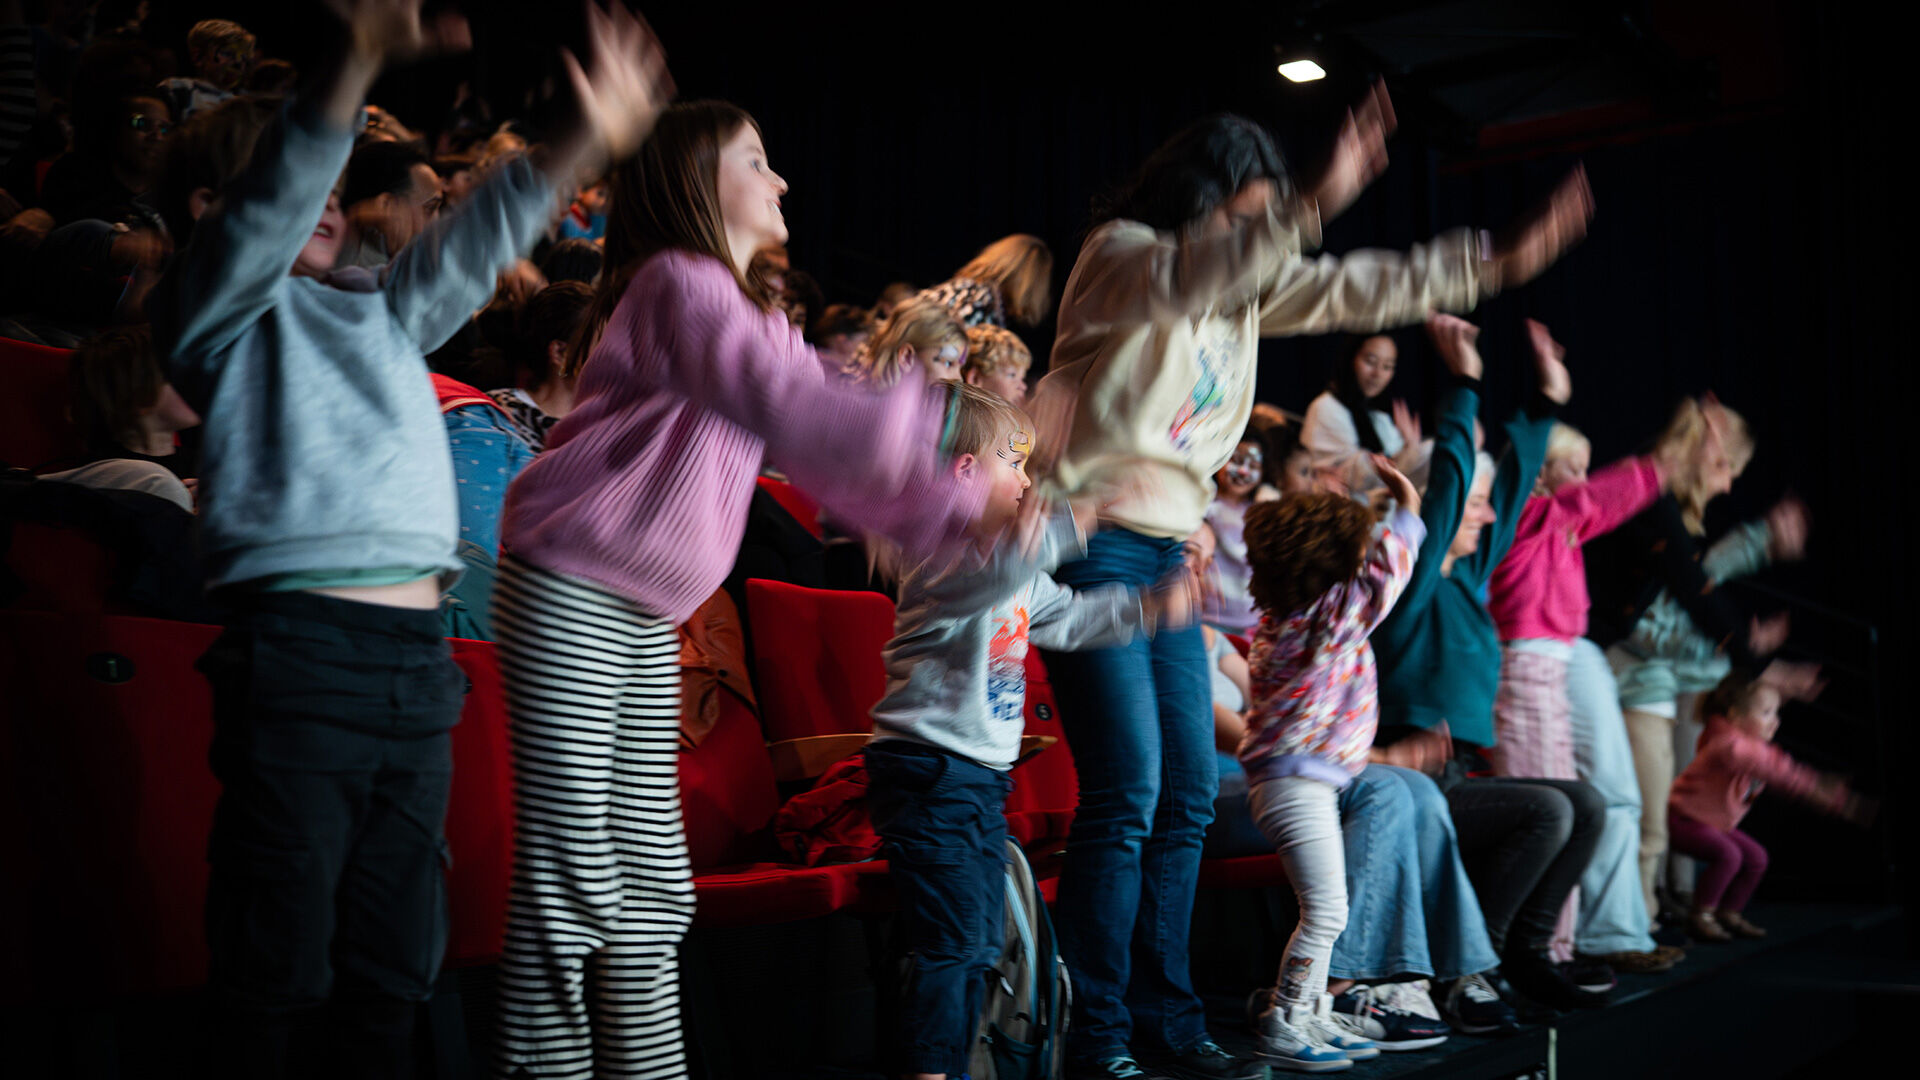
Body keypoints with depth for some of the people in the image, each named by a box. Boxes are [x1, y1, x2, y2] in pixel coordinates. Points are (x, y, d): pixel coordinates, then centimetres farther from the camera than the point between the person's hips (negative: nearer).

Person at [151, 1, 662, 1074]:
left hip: (419, 661, 6)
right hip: (301, 651, -6)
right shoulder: (222, 307, 7)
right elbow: (274, 202, -10)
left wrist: (587, 137, 3)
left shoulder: (381, 312, 26)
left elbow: (473, 243, 16)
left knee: (395, 965, 11)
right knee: (278, 966, -5)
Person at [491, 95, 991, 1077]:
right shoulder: (681, 281, -12)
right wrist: (935, 425, -28)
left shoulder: (757, 317, 18)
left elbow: (828, 461, 13)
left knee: (652, 880, 11)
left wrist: (964, 513, 1)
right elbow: (786, 408, -27)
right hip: (569, 597, -9)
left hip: (646, 617, 9)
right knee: (571, 876, -6)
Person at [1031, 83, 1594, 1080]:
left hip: (1170, 546, 9)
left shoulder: (1244, 282, 17)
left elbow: (1358, 289, 17)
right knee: (1125, 795, -12)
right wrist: (1314, 205, -39)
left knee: (1188, 793, 7)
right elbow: (1186, 273, -29)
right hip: (1095, 541, -9)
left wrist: (1496, 264, 13)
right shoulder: (1119, 256, -6)